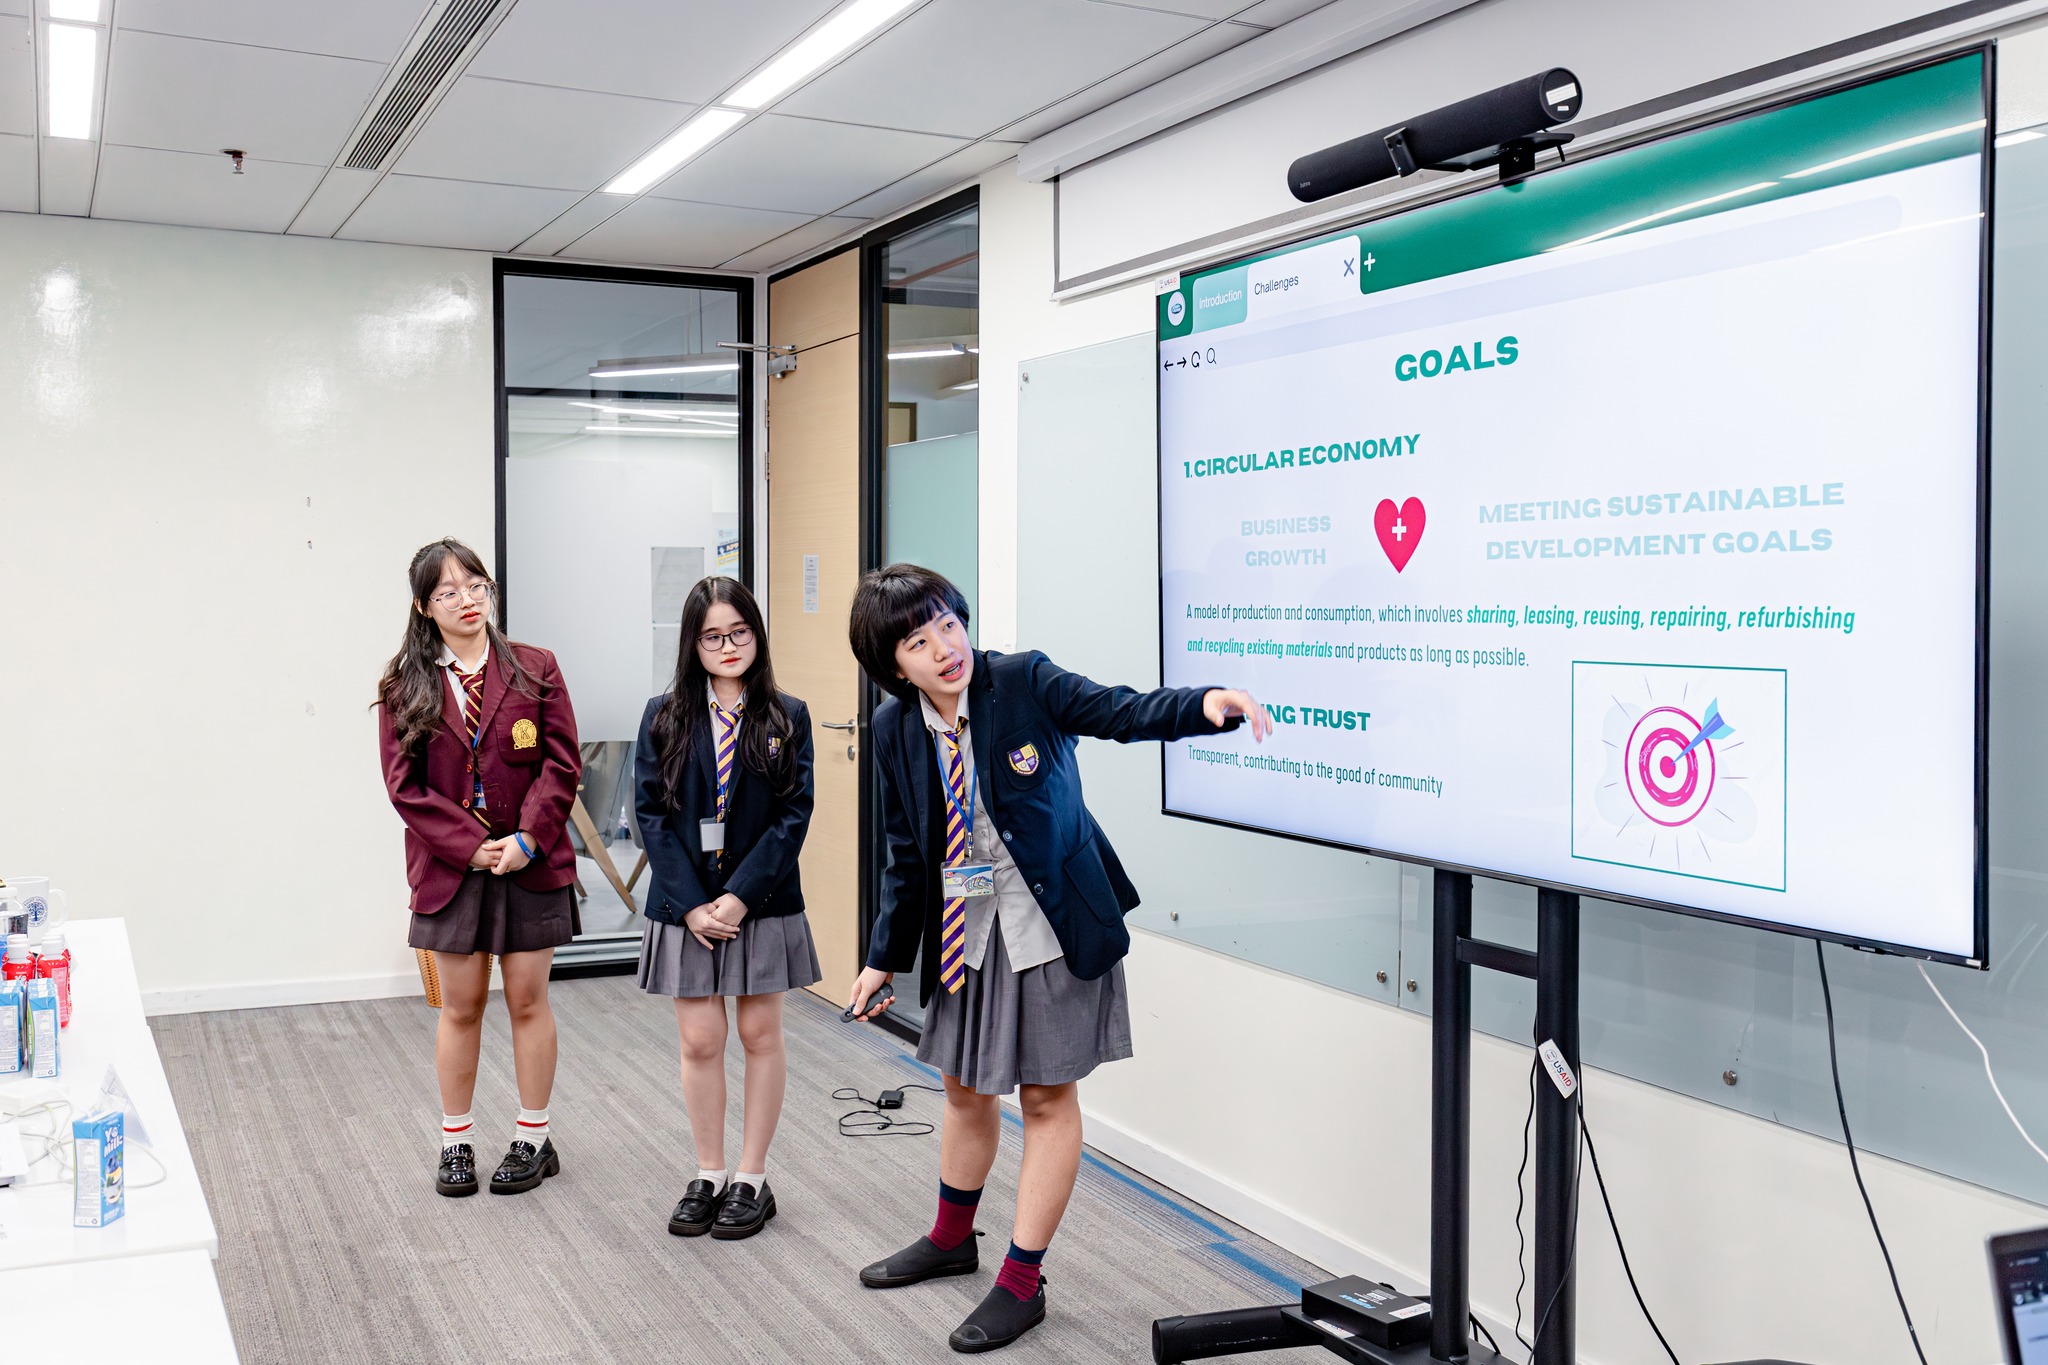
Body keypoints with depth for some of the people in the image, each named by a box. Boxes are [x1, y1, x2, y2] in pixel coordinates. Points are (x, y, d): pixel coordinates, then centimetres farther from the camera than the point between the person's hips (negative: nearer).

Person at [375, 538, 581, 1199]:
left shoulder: (534, 668, 1)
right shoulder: (404, 685, 1)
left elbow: (562, 763, -3)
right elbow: (404, 784, -4)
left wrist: (527, 838, -14)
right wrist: (470, 847, -12)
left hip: (531, 864, 0)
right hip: (450, 867, 0)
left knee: (527, 1000, 7)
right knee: (461, 1006, 9)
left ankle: (533, 1139, 19)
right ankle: (456, 1142, 21)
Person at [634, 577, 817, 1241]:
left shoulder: (787, 718, -1)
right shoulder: (665, 717, 2)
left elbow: (793, 816, -6)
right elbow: (651, 814, -3)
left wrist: (741, 897, -15)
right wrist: (692, 905, -11)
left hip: (763, 905, -1)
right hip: (685, 906, 1)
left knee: (760, 1036, 8)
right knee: (699, 1042, 5)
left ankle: (752, 1180, 19)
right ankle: (708, 1175, 21)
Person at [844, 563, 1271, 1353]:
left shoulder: (1024, 682, -15)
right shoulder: (896, 728, -3)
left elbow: (1122, 712, -25)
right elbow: (907, 855, 5)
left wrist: (1205, 704, -44)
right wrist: (885, 959, 8)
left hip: (1053, 921, -4)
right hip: (965, 926, 5)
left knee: (1047, 1096, 4)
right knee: (965, 1087, 20)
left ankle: (1022, 1282, 15)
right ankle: (952, 1241, 43)